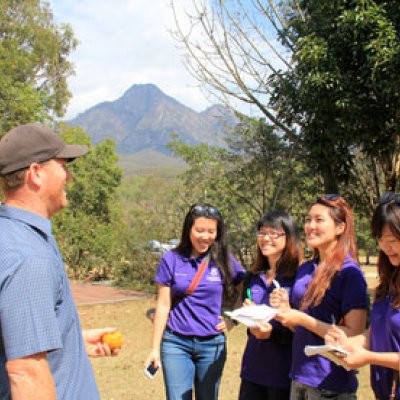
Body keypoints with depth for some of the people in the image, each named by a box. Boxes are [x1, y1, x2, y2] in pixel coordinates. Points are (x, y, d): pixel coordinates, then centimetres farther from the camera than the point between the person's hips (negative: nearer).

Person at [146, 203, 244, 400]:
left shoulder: (224, 260, 0)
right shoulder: (172, 259, -3)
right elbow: (163, 306, 0)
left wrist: (232, 320, -4)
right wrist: (155, 348, 1)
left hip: (212, 345, 2)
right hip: (176, 343, -1)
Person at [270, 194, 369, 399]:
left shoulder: (349, 273, -12)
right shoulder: (304, 270, 8)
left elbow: (355, 335, -18)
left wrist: (302, 319, -20)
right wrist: (285, 310, -3)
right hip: (299, 376, 6)